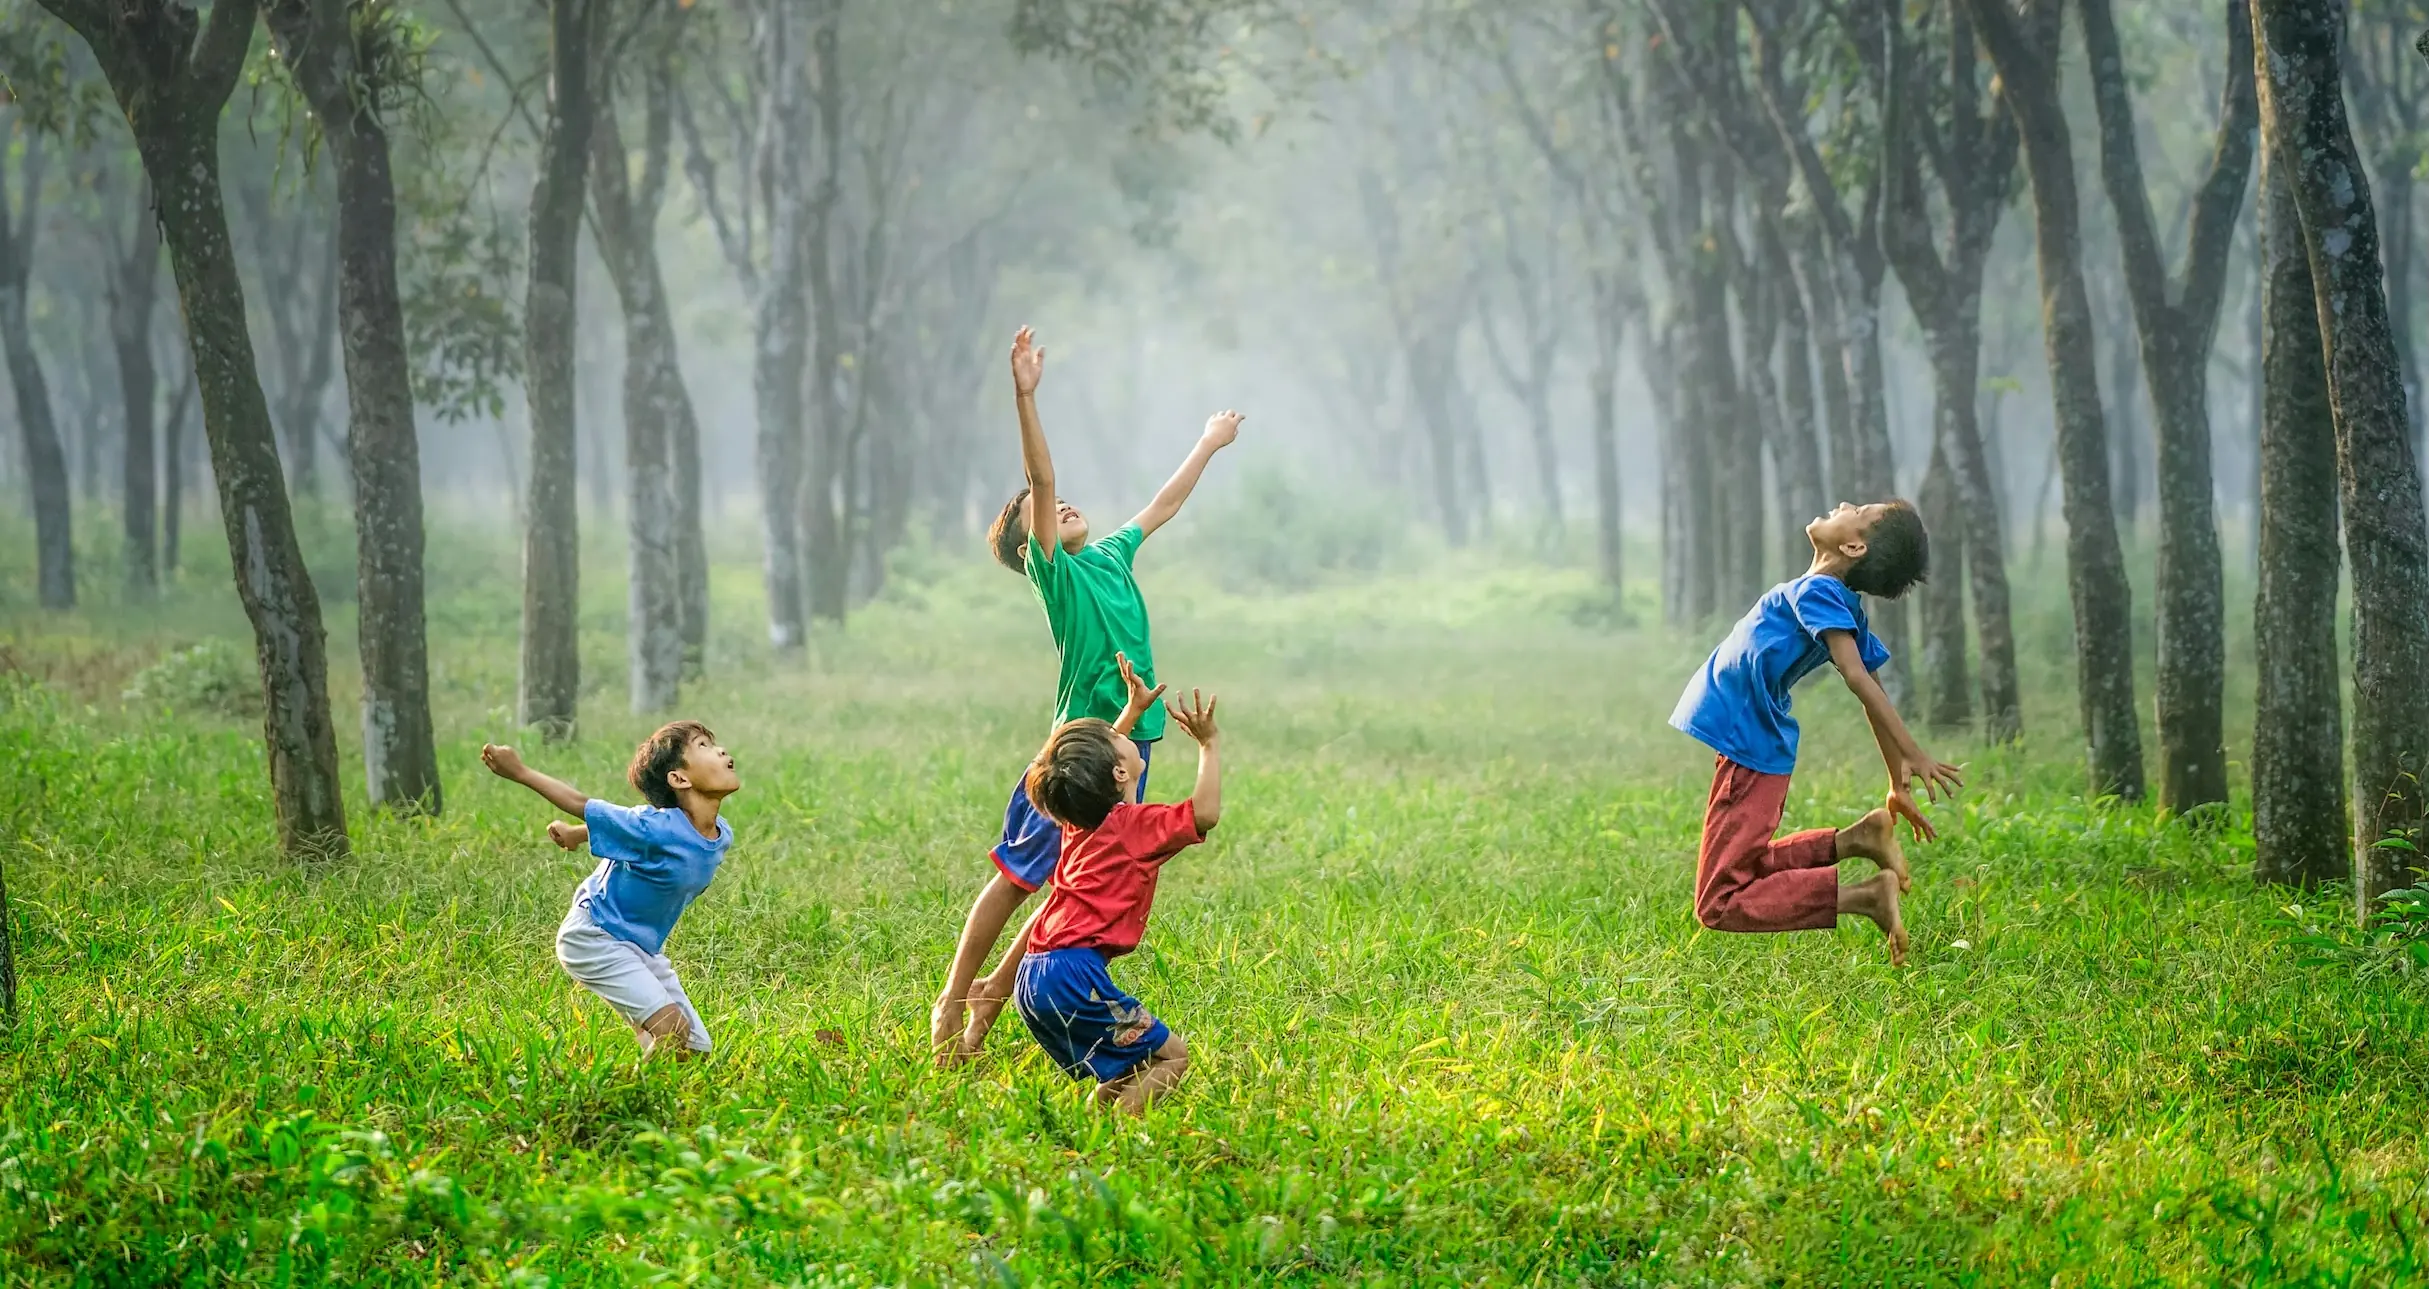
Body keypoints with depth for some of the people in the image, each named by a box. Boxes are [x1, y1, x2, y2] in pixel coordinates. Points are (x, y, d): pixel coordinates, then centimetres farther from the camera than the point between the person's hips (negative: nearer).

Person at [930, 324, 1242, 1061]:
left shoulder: (1113, 555, 15)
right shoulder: (1053, 571, -5)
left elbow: (1162, 507, 31)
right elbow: (1040, 481, -17)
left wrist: (1209, 446, 42)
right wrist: (1025, 397, -28)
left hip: (1133, 742, 7)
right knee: (1016, 874, -1)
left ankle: (996, 991, 20)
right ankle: (952, 1000, 10)